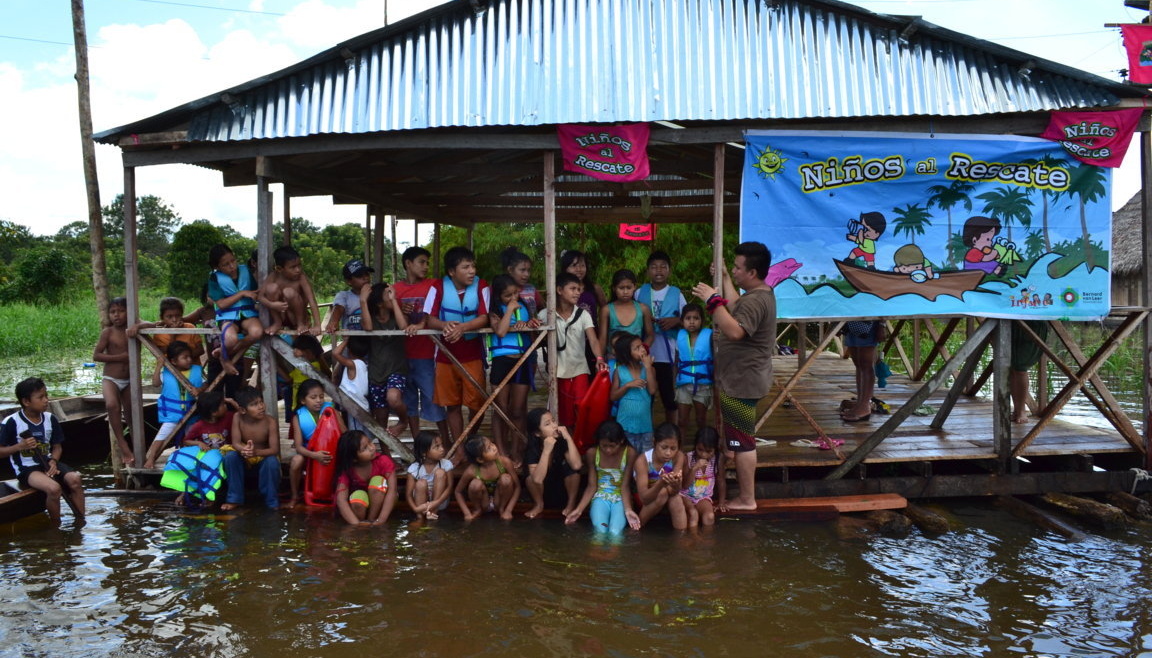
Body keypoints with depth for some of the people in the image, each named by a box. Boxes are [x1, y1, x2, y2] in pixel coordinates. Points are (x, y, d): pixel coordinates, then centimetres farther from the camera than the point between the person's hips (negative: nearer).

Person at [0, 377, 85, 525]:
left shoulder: (50, 419, 3)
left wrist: (53, 461, -9)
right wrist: (20, 446, -20)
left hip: (47, 463, 5)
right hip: (26, 468, -5)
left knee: (75, 479, -23)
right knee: (54, 488, -31)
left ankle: (81, 524, -12)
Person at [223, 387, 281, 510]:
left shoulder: (271, 421, -24)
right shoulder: (237, 417, -18)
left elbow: (274, 449, -27)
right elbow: (235, 443, -20)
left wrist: (256, 452, -47)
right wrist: (244, 450, -45)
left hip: (264, 457, -2)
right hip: (245, 458, 3)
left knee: (272, 461, -34)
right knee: (230, 456, -27)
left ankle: (272, 500, -13)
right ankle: (235, 499, -12)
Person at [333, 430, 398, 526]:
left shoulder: (384, 461, -24)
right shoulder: (346, 470, -21)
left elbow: (392, 490, -32)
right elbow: (341, 499, -33)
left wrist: (381, 521, -41)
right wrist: (357, 524, -45)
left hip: (381, 504, 1)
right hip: (362, 507, 0)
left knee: (378, 481, -29)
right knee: (358, 499, -34)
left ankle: (371, 520, -17)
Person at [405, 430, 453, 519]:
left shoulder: (446, 464, -14)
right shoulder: (414, 468, -16)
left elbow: (449, 487, -16)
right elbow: (408, 494, -14)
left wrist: (436, 503, -32)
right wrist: (416, 508, -33)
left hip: (439, 502, 1)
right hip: (422, 503, -1)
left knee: (440, 472, -22)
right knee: (421, 483, -30)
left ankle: (434, 512, -19)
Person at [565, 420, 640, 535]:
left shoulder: (629, 453, -11)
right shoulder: (592, 453, -5)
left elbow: (625, 486, -10)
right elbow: (592, 486, -1)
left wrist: (628, 510, -27)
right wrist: (579, 510, -12)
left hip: (620, 499, -1)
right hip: (600, 497, 1)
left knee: (615, 533, -29)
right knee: (600, 531, -28)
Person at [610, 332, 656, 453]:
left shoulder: (648, 369, 0)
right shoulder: (619, 371, -2)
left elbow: (652, 391, -14)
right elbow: (613, 396, -3)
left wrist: (648, 367, -13)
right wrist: (628, 385, -17)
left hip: (645, 423, 1)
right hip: (626, 424, -1)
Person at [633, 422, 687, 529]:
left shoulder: (679, 456, -21)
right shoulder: (643, 460, -29)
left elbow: (673, 491, -29)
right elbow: (644, 497, -35)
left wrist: (676, 485, -54)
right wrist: (661, 483, -54)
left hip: (669, 501, 2)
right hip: (647, 501, -2)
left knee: (675, 497, -31)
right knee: (663, 493, -32)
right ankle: (638, 525, -15)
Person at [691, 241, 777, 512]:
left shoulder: (755, 301, -24)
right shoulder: (759, 294, 11)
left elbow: (734, 331, -38)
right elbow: (735, 308, 30)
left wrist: (713, 300, -33)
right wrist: (725, 278, 31)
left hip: (742, 382, -11)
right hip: (740, 378, 11)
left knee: (742, 441, -2)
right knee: (738, 439, 22)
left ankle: (747, 499, 7)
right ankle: (743, 492, 34)